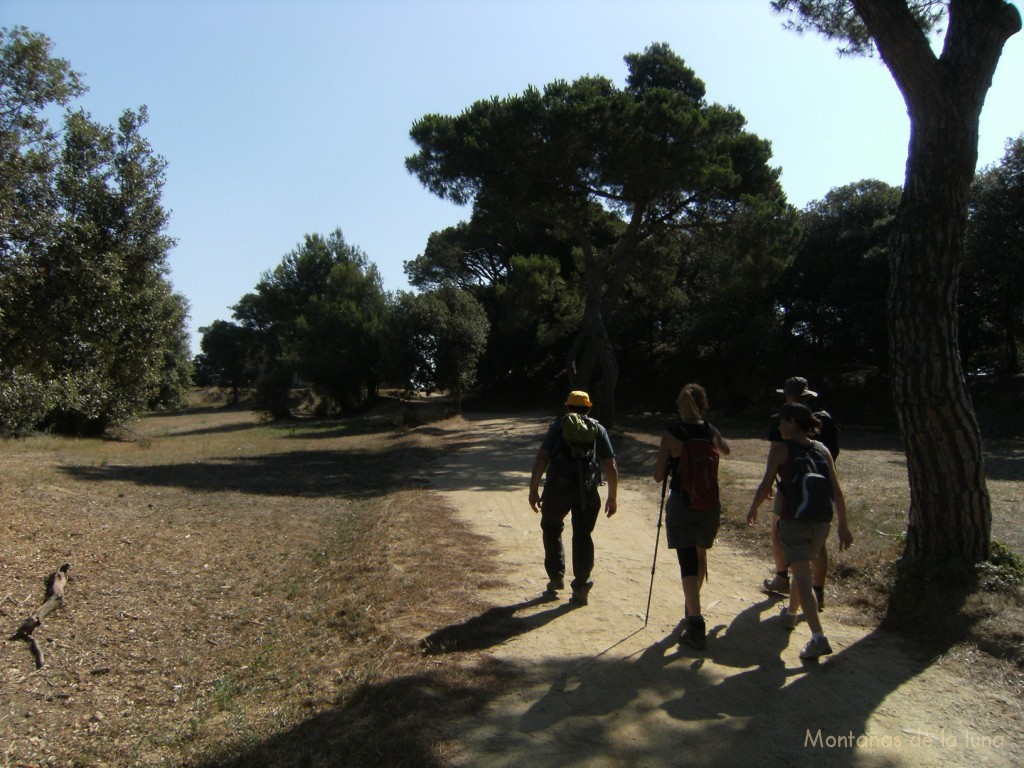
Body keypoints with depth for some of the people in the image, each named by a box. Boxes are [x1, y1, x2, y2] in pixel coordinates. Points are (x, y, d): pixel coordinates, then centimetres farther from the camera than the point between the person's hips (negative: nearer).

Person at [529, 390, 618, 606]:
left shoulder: (558, 425, 11)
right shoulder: (598, 429, 15)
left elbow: (541, 458, -2)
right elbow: (611, 466, 8)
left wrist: (533, 489, 0)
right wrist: (613, 497, 14)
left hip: (558, 488, -1)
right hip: (587, 491, 1)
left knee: (552, 528, 21)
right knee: (583, 535, 10)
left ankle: (556, 577, 23)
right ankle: (581, 588, 9)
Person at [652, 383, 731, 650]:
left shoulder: (671, 434, -10)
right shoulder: (711, 432, 1)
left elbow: (659, 476, -8)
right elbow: (726, 450, 26)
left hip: (682, 504, -4)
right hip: (710, 504, 4)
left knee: (688, 561, -3)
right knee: (700, 554, 22)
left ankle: (696, 625, -11)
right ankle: (691, 608, 42)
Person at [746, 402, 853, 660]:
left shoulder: (781, 448, -6)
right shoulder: (822, 450, 8)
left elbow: (766, 485, -8)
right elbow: (837, 490, 7)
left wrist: (753, 509, 8)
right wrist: (843, 525, 12)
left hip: (794, 520, -6)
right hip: (821, 521, 6)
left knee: (803, 579, -5)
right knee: (802, 569, 25)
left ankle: (818, 637, -16)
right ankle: (790, 614, 44)